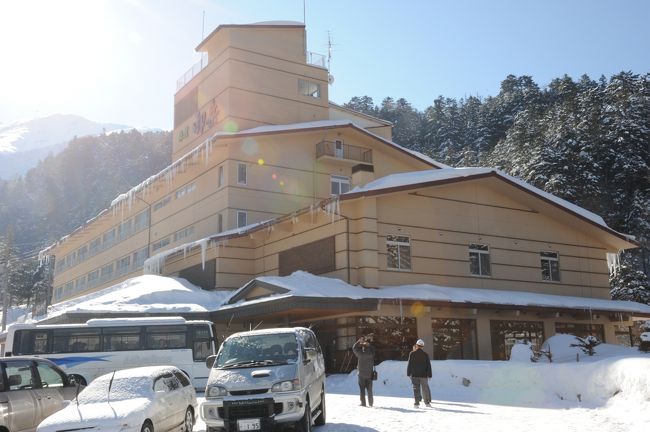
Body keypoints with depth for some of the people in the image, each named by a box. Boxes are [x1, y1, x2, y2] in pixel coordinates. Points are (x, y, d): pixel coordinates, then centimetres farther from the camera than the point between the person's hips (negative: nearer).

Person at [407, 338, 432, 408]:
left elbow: (409, 364, -3)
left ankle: (417, 402, -4)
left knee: (416, 388, 1)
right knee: (425, 388, 10)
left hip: (414, 374, -1)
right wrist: (429, 375, 8)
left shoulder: (412, 354, -3)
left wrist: (408, 373, 3)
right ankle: (427, 402, 14)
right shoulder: (425, 355, 2)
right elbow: (428, 366, 3)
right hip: (423, 375, 1)